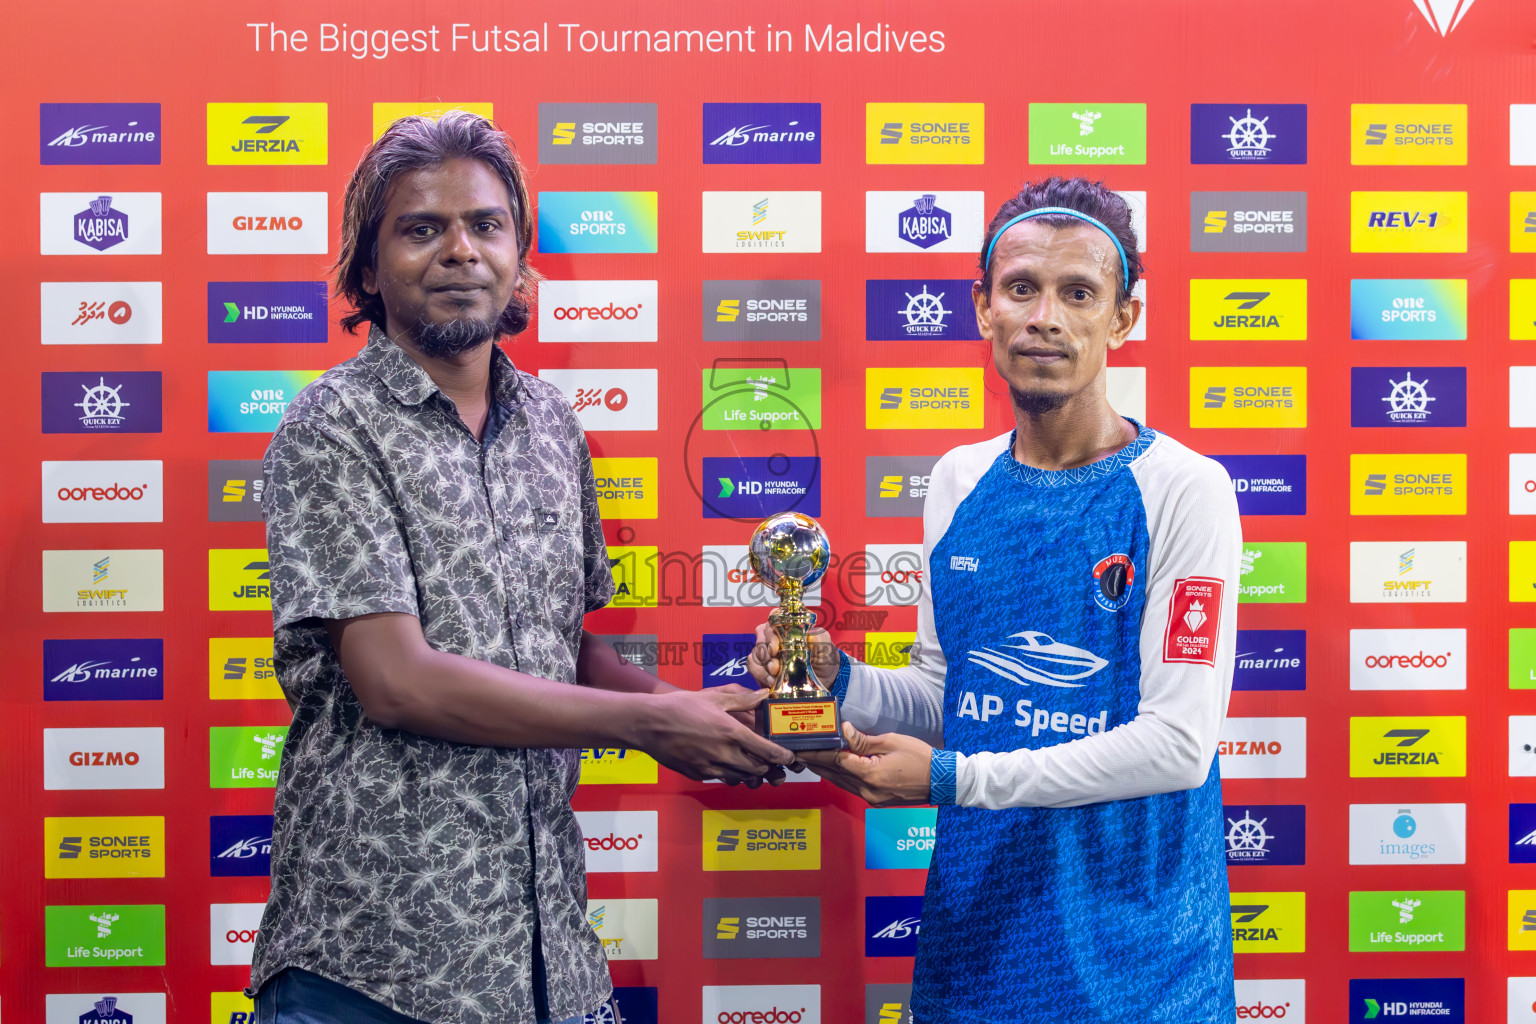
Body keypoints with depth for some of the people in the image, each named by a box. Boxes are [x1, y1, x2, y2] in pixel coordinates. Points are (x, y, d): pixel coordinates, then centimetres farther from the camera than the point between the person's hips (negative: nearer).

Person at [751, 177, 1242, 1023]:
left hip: (1129, 940, -4)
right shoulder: (957, 481, 3)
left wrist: (952, 779, -19)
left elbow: (1179, 742, -18)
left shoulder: (1184, 491, -13)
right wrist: (839, 682, -9)